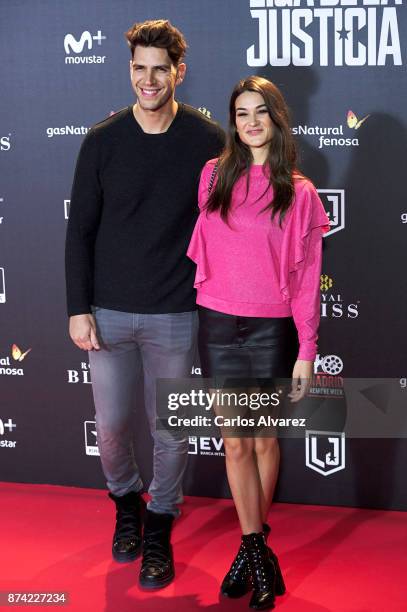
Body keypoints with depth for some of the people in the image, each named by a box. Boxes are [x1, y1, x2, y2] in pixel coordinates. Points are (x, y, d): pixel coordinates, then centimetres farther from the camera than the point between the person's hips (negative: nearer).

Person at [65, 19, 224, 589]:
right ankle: (126, 501, 40)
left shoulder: (208, 141, -5)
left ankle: (159, 526, 29)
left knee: (172, 433, 8)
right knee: (111, 426, 10)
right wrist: (78, 308, -4)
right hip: (109, 312, 1)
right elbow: (80, 229, 1)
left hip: (176, 315, -1)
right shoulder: (103, 140, -2)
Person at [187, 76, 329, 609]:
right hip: (219, 325, 2)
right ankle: (259, 553, 17)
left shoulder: (300, 193, -2)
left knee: (265, 441, 9)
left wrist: (306, 351, -5)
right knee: (236, 443, 5)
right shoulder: (213, 176, 4)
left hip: (272, 330, -1)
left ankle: (252, 543, 27)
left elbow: (306, 278, -2)